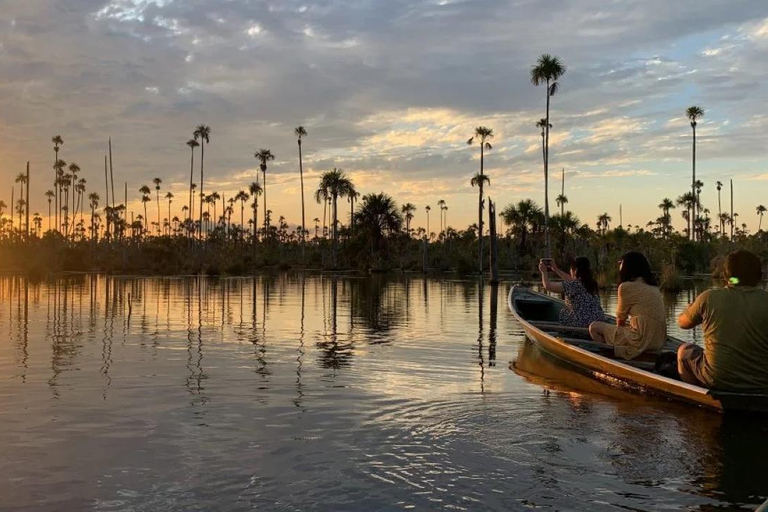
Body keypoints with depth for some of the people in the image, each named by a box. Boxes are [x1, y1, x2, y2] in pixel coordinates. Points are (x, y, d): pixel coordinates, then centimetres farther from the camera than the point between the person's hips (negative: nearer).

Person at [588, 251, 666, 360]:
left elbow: (620, 319, 3)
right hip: (659, 341, 8)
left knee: (594, 327, 4)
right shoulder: (653, 286, 12)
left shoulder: (626, 287, -9)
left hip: (641, 341, -8)